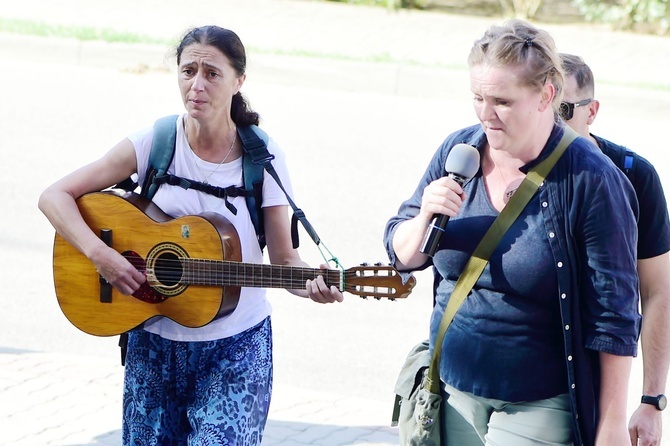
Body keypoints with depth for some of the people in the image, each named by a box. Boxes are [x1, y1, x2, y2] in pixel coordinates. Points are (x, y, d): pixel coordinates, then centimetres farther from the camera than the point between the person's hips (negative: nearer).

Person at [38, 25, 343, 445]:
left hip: (236, 347, -2)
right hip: (155, 341, 2)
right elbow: (55, 196, -7)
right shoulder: (154, 144, -7)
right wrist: (100, 254, -22)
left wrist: (312, 283, -27)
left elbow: (284, 259, -5)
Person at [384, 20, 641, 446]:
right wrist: (425, 218, -14)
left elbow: (614, 317, -13)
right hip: (455, 393, 5)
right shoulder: (457, 152, 1)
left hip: (539, 409, -5)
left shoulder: (591, 179, -15)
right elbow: (402, 255, 9)